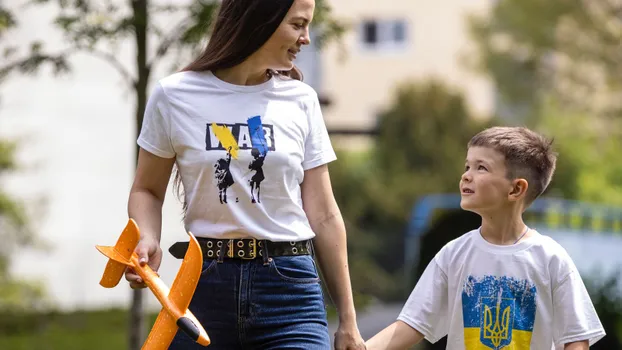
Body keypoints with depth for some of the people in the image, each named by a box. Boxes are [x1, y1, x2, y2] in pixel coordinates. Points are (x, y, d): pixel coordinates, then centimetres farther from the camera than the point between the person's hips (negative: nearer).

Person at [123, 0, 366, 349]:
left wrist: (348, 320, 8)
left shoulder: (300, 100, 6)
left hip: (289, 286, 1)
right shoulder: (174, 96, 2)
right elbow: (148, 192, 12)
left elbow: (323, 215, 8)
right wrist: (148, 241, -11)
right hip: (204, 284, 0)